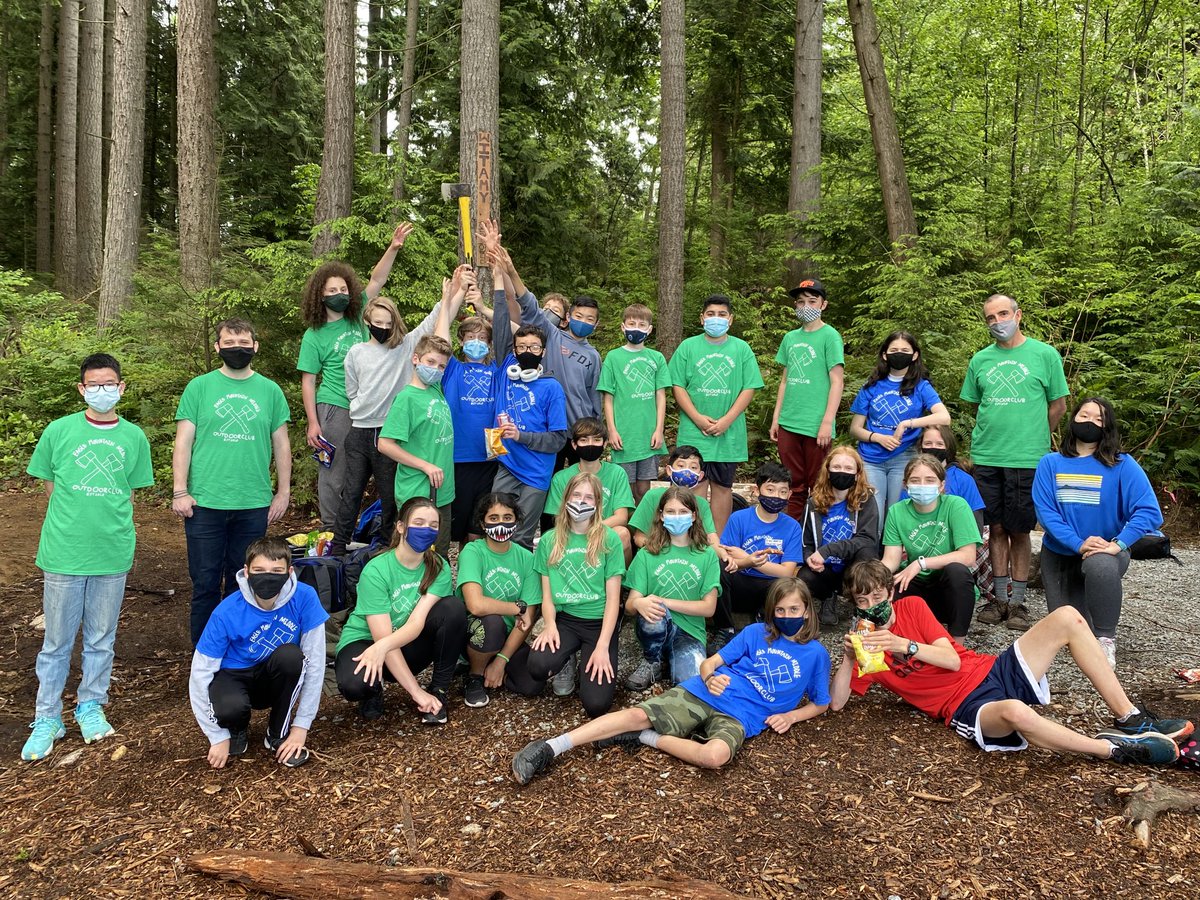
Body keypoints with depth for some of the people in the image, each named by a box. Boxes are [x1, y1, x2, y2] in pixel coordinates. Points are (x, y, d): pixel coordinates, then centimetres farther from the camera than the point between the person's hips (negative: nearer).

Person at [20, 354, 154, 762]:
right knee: (56, 641, 9)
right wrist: (68, 528, 2)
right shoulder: (59, 431, -2)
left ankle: (91, 706, 31)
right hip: (63, 553, -1)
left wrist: (116, 532, 3)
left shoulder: (134, 437, 2)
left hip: (112, 555, 1)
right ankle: (47, 718, 23)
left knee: (101, 638, 13)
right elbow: (51, 489, 5)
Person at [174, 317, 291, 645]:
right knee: (205, 584, 5)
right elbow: (183, 442, 1)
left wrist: (284, 493, 7)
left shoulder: (270, 391, 7)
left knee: (242, 583, 11)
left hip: (254, 505, 1)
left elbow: (281, 445, 10)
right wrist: (180, 491, -6)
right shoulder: (199, 387, 3)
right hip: (205, 503, -1)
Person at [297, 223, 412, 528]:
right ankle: (331, 532, 11)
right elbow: (308, 381, -5)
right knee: (333, 474, 0)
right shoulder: (314, 336, -4)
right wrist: (312, 423, -11)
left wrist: (393, 248, -9)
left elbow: (377, 281, 4)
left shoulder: (356, 317, 8)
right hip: (335, 409, -5)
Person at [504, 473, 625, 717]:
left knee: (596, 704, -17)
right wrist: (550, 625, -14)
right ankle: (565, 662, 5)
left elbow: (613, 599, -3)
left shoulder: (609, 540, -2)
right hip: (564, 618, 1)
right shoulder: (549, 541, 6)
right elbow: (547, 594, 7)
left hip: (599, 622, -1)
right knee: (538, 666, -31)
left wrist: (603, 646, -13)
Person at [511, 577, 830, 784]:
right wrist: (710, 677, -12)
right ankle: (550, 747, -24)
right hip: (702, 693, 2)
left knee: (716, 756, -38)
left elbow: (821, 703, 18)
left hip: (740, 716, -2)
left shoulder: (815, 653, 10)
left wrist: (790, 716, -1)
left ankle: (647, 739, -16)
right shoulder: (755, 632, 12)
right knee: (637, 714, -22)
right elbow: (710, 662, 11)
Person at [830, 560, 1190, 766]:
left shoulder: (911, 606, 9)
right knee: (1014, 711, -42)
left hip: (993, 671, 5)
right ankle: (1114, 748, -18)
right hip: (968, 706, -5)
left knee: (1067, 618, -10)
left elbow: (953, 659, -1)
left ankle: (1129, 719, -5)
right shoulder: (864, 645, 4)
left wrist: (907, 645, -17)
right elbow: (836, 703, -7)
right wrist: (847, 657, -21)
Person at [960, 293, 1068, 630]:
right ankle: (1001, 599, 18)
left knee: (1020, 531, 3)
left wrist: (1034, 439, 6)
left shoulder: (1044, 354, 0)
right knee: (997, 529, 8)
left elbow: (1058, 404, 4)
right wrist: (991, 436, 12)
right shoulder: (980, 360, 9)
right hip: (986, 457, 3)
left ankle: (1018, 602, 13)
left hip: (1027, 460, -3)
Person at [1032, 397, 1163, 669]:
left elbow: (1149, 511, -17)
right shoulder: (1050, 463, -3)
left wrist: (1117, 545, -29)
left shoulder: (1122, 464, -8)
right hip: (1060, 554, 3)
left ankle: (1106, 641, -18)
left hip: (1105, 552, -2)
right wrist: (1079, 543, -25)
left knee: (1101, 566, -39)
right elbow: (1045, 511, -12)